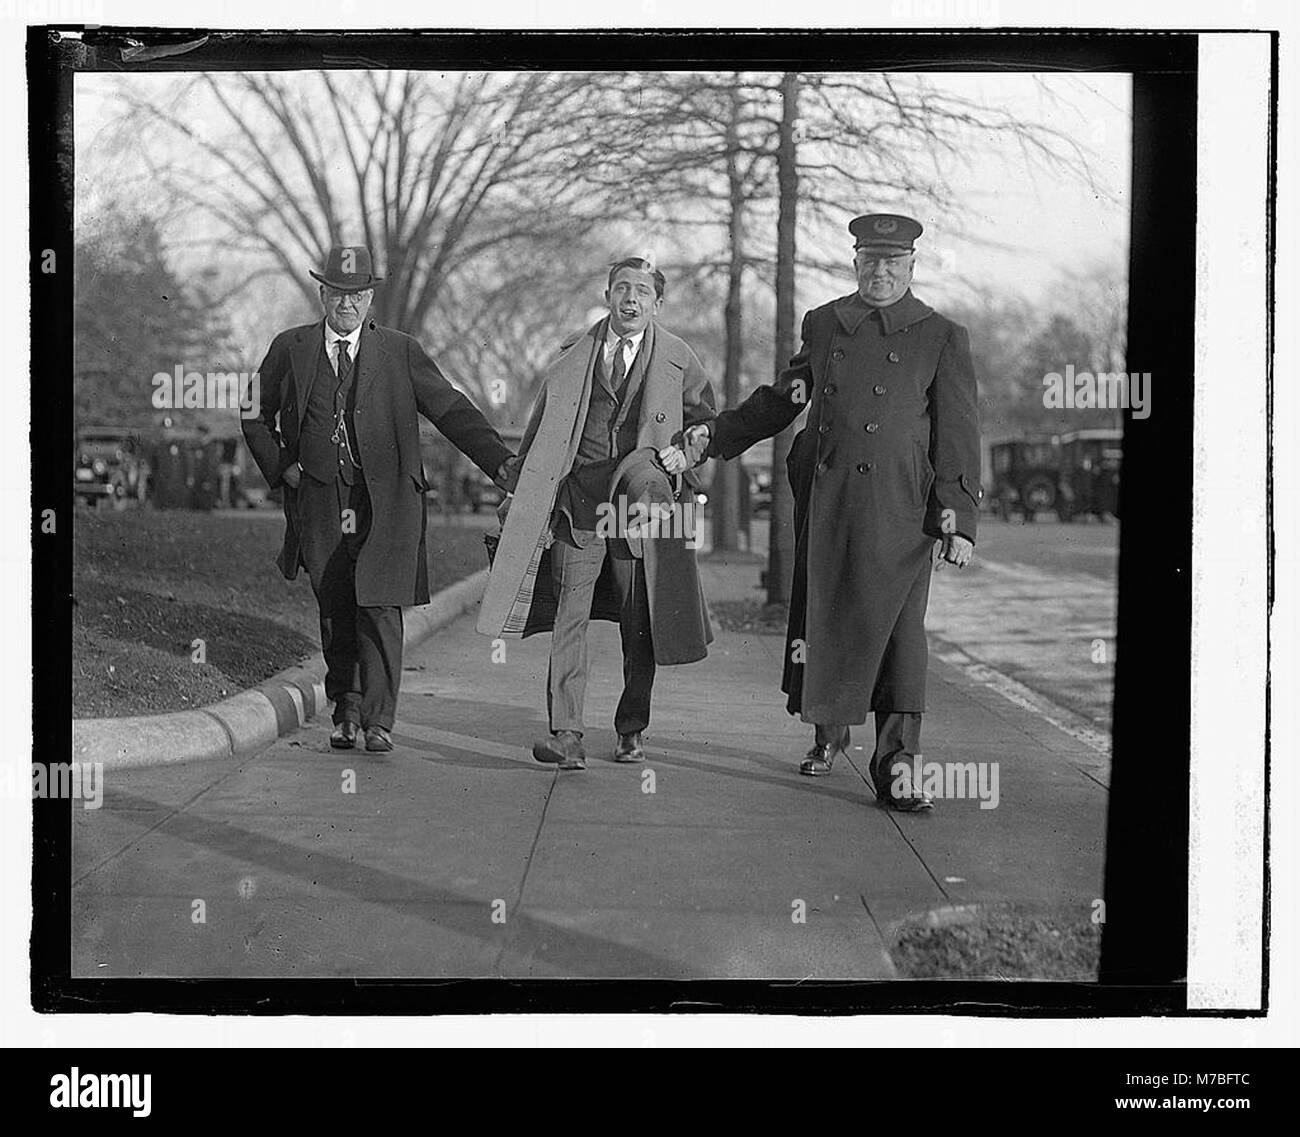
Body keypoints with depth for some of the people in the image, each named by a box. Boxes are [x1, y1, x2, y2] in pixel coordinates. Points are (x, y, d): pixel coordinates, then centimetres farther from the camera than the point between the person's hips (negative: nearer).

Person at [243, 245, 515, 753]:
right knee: (334, 611, 6)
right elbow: (255, 415, 19)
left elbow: (452, 410, 2)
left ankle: (378, 720, -3)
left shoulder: (400, 352, 5)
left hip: (385, 502, -2)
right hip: (319, 500, 2)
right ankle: (345, 711, 21)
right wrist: (281, 466, 4)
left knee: (379, 607, -9)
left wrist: (502, 462, -7)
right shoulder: (290, 348, 9)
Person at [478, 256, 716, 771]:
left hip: (642, 510, 0)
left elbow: (705, 422, 17)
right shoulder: (574, 353, 9)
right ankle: (566, 733, -12)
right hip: (576, 505, 0)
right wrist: (517, 490, 10)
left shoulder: (678, 360, 5)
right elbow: (541, 427, 14)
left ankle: (631, 731, 21)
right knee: (568, 617, -9)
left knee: (639, 629, 6)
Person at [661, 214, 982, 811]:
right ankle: (828, 730, 33)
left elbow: (959, 437, 2)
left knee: (897, 628, -7)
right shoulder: (823, 324, 14)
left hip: (899, 509, -3)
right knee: (821, 617, 10)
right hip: (824, 499, 3)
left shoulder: (942, 338, 5)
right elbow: (780, 400, 24)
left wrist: (959, 521, -6)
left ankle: (894, 767, -4)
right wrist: (708, 440, 17)